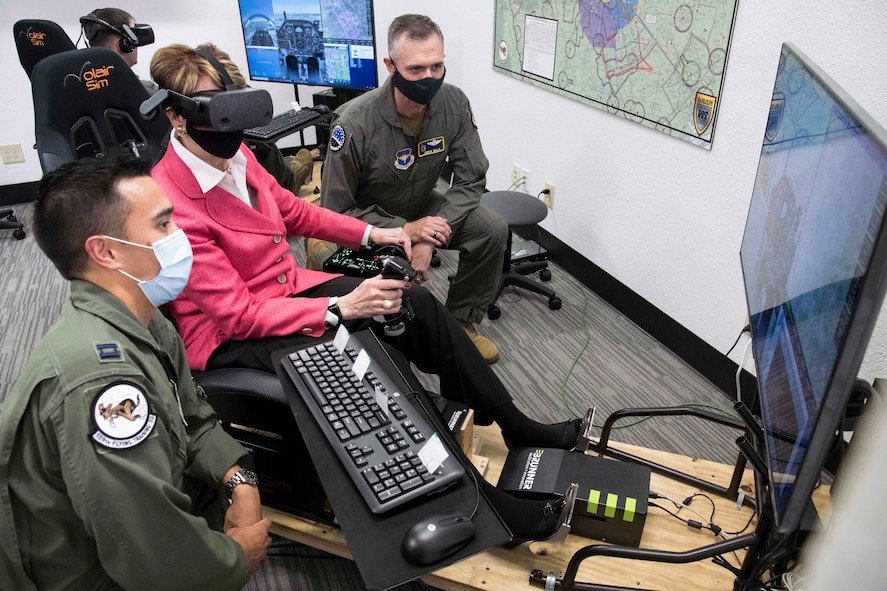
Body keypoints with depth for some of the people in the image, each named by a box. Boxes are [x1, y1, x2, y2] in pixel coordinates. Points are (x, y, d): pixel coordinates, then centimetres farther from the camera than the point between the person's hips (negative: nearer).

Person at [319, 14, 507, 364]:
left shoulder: (454, 104, -17)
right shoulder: (355, 124, -28)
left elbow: (470, 180, -12)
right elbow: (335, 210, -21)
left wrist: (428, 240, -26)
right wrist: (404, 230, -29)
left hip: (422, 206, 4)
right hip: (369, 219, -4)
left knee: (493, 231, -18)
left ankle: (461, 322, 3)